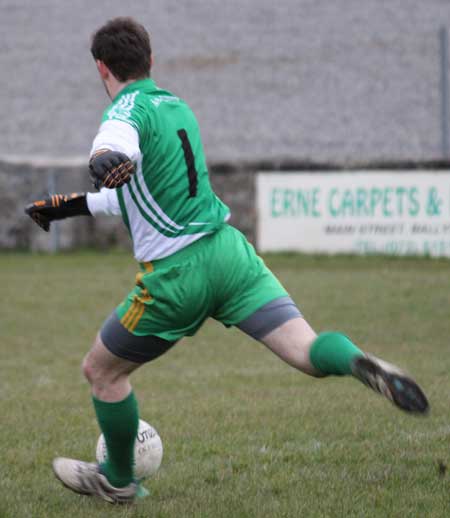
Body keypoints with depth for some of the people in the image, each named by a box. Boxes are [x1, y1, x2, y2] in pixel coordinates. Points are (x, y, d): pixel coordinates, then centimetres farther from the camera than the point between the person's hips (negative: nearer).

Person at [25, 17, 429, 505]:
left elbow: (118, 145, -35)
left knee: (101, 371, 15)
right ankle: (359, 363, -40)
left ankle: (118, 479, 29)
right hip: (229, 250, 6)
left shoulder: (127, 111, -7)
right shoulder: (177, 107, 19)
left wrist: (106, 160, -56)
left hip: (176, 274, -6)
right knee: (306, 350, -8)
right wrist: (71, 205, 36)